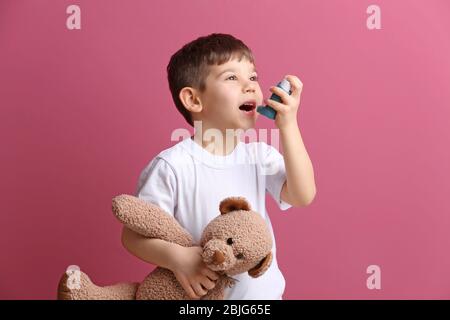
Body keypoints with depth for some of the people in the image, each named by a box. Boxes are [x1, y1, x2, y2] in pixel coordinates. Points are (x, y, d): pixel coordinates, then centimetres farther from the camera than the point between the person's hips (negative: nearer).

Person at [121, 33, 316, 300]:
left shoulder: (260, 155, -5)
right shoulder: (172, 165, -19)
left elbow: (303, 196, -16)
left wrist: (289, 126, -20)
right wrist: (175, 256, -33)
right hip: (201, 296, -4)